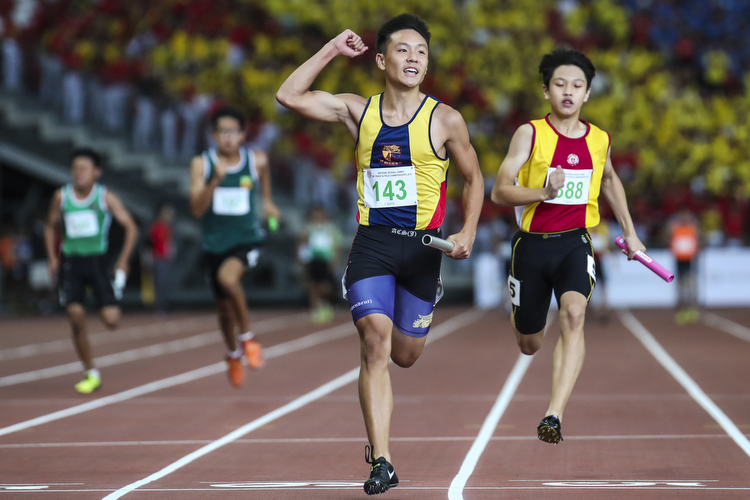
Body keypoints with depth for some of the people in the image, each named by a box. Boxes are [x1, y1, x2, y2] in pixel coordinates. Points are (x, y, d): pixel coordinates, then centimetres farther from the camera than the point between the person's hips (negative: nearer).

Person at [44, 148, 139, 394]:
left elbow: (131, 228, 0)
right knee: (76, 316, -12)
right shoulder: (61, 196, 2)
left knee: (111, 320, -10)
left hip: (97, 260, -1)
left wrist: (123, 261, -5)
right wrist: (52, 258, 5)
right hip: (70, 261, 1)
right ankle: (91, 374, 2)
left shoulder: (106, 197, -4)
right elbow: (51, 227, 15)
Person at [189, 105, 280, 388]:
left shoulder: (256, 160, -6)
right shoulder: (202, 164, -10)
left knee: (228, 277, -34)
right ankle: (234, 355, 45)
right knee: (225, 309, 15)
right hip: (215, 244, 2)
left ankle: (247, 336, -14)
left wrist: (267, 201, 23)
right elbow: (197, 210, -19)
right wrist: (216, 179, -30)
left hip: (247, 240, -2)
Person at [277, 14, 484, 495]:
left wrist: (468, 231, -4)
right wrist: (332, 50, 2)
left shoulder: (445, 120, -2)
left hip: (422, 245, 0)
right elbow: (289, 95, 4)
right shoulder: (358, 111, 4)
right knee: (375, 342, -16)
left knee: (405, 354, 9)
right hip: (371, 243, 0)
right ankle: (382, 461, -16)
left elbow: (474, 178, 10)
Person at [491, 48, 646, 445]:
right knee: (529, 345, 11)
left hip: (575, 243, 1)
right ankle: (519, 314, 52)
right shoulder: (530, 134, -7)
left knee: (574, 314, -28)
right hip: (532, 244, -1)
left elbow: (609, 180, 27)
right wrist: (544, 192, -28)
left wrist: (629, 232, 29)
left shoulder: (599, 140, 5)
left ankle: (553, 416, -33)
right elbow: (499, 191, -12)